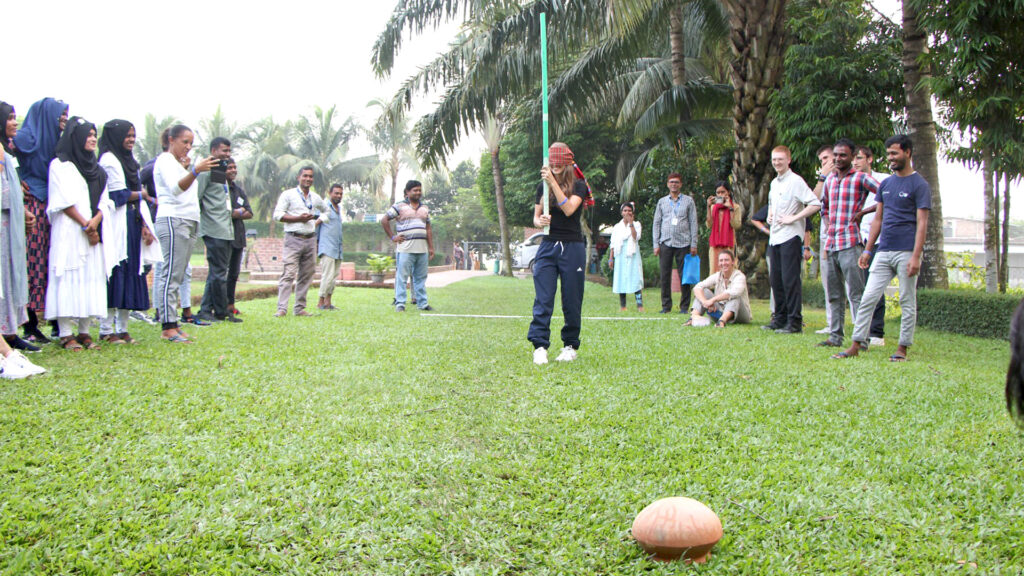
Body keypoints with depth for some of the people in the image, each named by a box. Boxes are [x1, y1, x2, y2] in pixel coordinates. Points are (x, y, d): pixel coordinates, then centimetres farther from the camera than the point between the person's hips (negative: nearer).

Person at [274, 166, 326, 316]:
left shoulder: (315, 198, 17)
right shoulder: (288, 194, 2)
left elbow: (326, 210, 36)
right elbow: (277, 214, -6)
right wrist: (299, 218, -13)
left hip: (310, 239, 6)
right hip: (293, 239, -5)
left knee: (306, 275, 5)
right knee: (289, 274, -13)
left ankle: (300, 308, 11)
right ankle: (282, 308, -15)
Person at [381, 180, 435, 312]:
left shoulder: (424, 208, 18)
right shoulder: (399, 206, 2)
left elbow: (428, 229, 17)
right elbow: (384, 221, 1)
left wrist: (431, 247, 10)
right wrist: (392, 237, -3)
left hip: (422, 248, 5)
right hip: (405, 249, -5)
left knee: (421, 277, 8)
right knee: (402, 276, -6)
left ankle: (422, 303, 14)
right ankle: (400, 303, -4)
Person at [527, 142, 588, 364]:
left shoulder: (578, 185, 0)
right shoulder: (543, 187, 11)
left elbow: (569, 209, -17)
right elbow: (536, 217, 14)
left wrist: (553, 182, -21)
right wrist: (539, 221, -10)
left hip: (572, 247, -2)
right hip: (548, 246, 3)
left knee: (571, 300, 3)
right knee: (543, 299, -7)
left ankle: (570, 346, 15)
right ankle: (540, 346, -8)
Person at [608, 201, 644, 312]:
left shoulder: (636, 224, 7)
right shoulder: (617, 227, 14)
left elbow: (636, 237, -11)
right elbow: (613, 244, 13)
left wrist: (631, 223, -12)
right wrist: (611, 258, 7)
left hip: (633, 256, -3)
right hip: (621, 256, 3)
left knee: (635, 280, -11)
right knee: (621, 280, 0)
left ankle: (640, 305, -16)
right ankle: (622, 306, 5)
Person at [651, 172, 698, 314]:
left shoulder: (688, 201, 9)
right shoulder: (662, 202, 14)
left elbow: (693, 223, 6)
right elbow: (656, 223, 13)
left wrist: (694, 244, -1)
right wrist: (656, 244, 5)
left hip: (683, 243, -2)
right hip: (665, 243, 2)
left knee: (684, 275, -2)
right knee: (665, 275, 0)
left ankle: (684, 306, 5)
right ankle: (666, 306, 7)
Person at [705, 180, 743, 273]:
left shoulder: (735, 207, 4)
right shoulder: (713, 207, 12)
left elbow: (736, 225, -10)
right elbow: (709, 226, -1)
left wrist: (730, 208, -12)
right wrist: (709, 207, -4)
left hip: (728, 244, -3)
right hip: (715, 244, 3)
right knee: (714, 270, -4)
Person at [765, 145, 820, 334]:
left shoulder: (795, 181, -9)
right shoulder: (774, 183, 16)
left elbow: (815, 204, -18)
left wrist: (793, 218, -18)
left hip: (790, 237, -8)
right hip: (774, 238, 9)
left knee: (790, 279, -9)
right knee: (776, 280, 11)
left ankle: (794, 322, -6)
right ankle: (780, 318, 20)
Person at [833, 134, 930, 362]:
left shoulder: (919, 185, -3)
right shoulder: (885, 184, 15)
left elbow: (922, 223, -9)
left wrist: (916, 256, -16)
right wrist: (868, 250, 13)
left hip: (906, 253, -5)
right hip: (883, 252, 6)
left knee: (907, 302, 3)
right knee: (868, 298, 0)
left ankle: (903, 348, 10)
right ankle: (857, 345, 2)